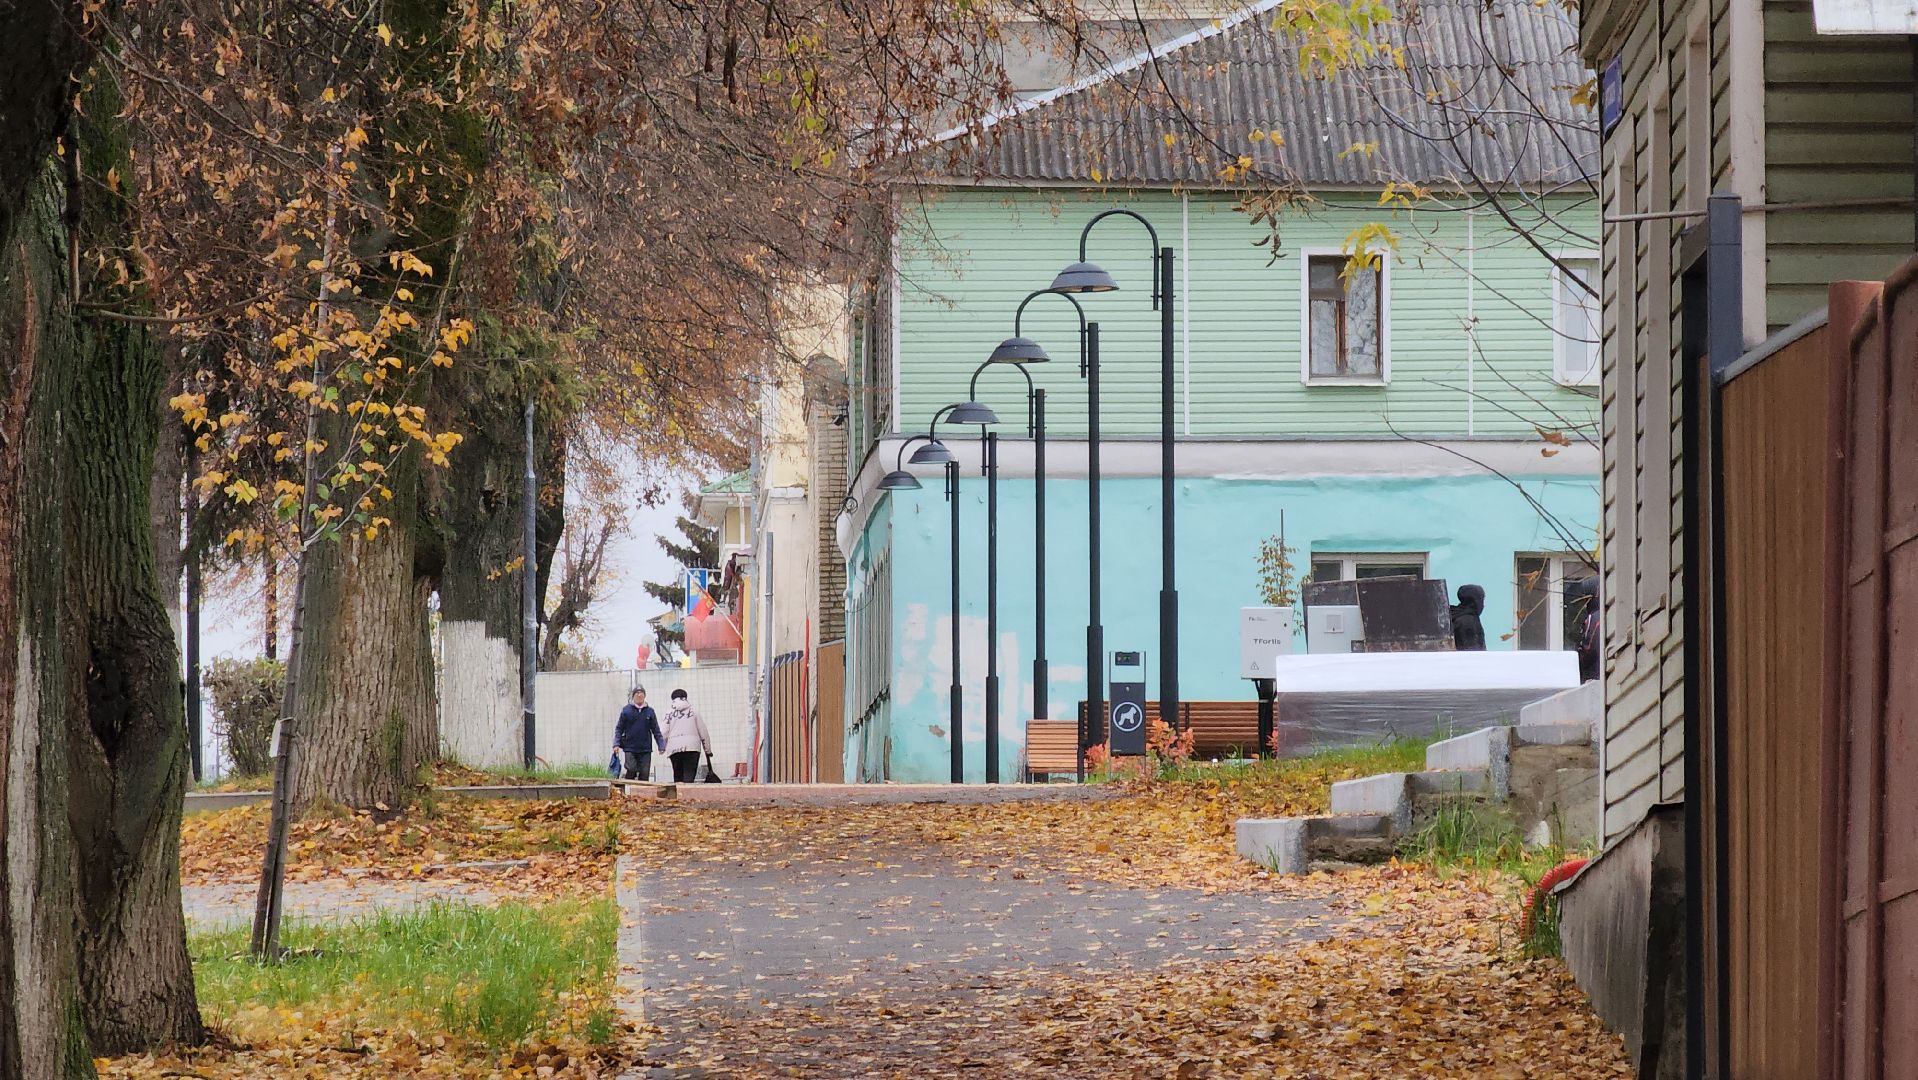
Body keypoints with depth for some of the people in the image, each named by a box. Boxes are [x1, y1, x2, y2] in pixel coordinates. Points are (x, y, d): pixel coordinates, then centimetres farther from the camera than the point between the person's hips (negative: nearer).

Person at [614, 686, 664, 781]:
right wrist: (616, 744, -5)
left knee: (644, 774, -2)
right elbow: (619, 729, 6)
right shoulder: (626, 710, 4)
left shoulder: (650, 711, 9)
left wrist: (661, 745, 2)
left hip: (645, 749, 2)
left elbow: (656, 731, 11)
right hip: (630, 748, -2)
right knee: (631, 770, -15)